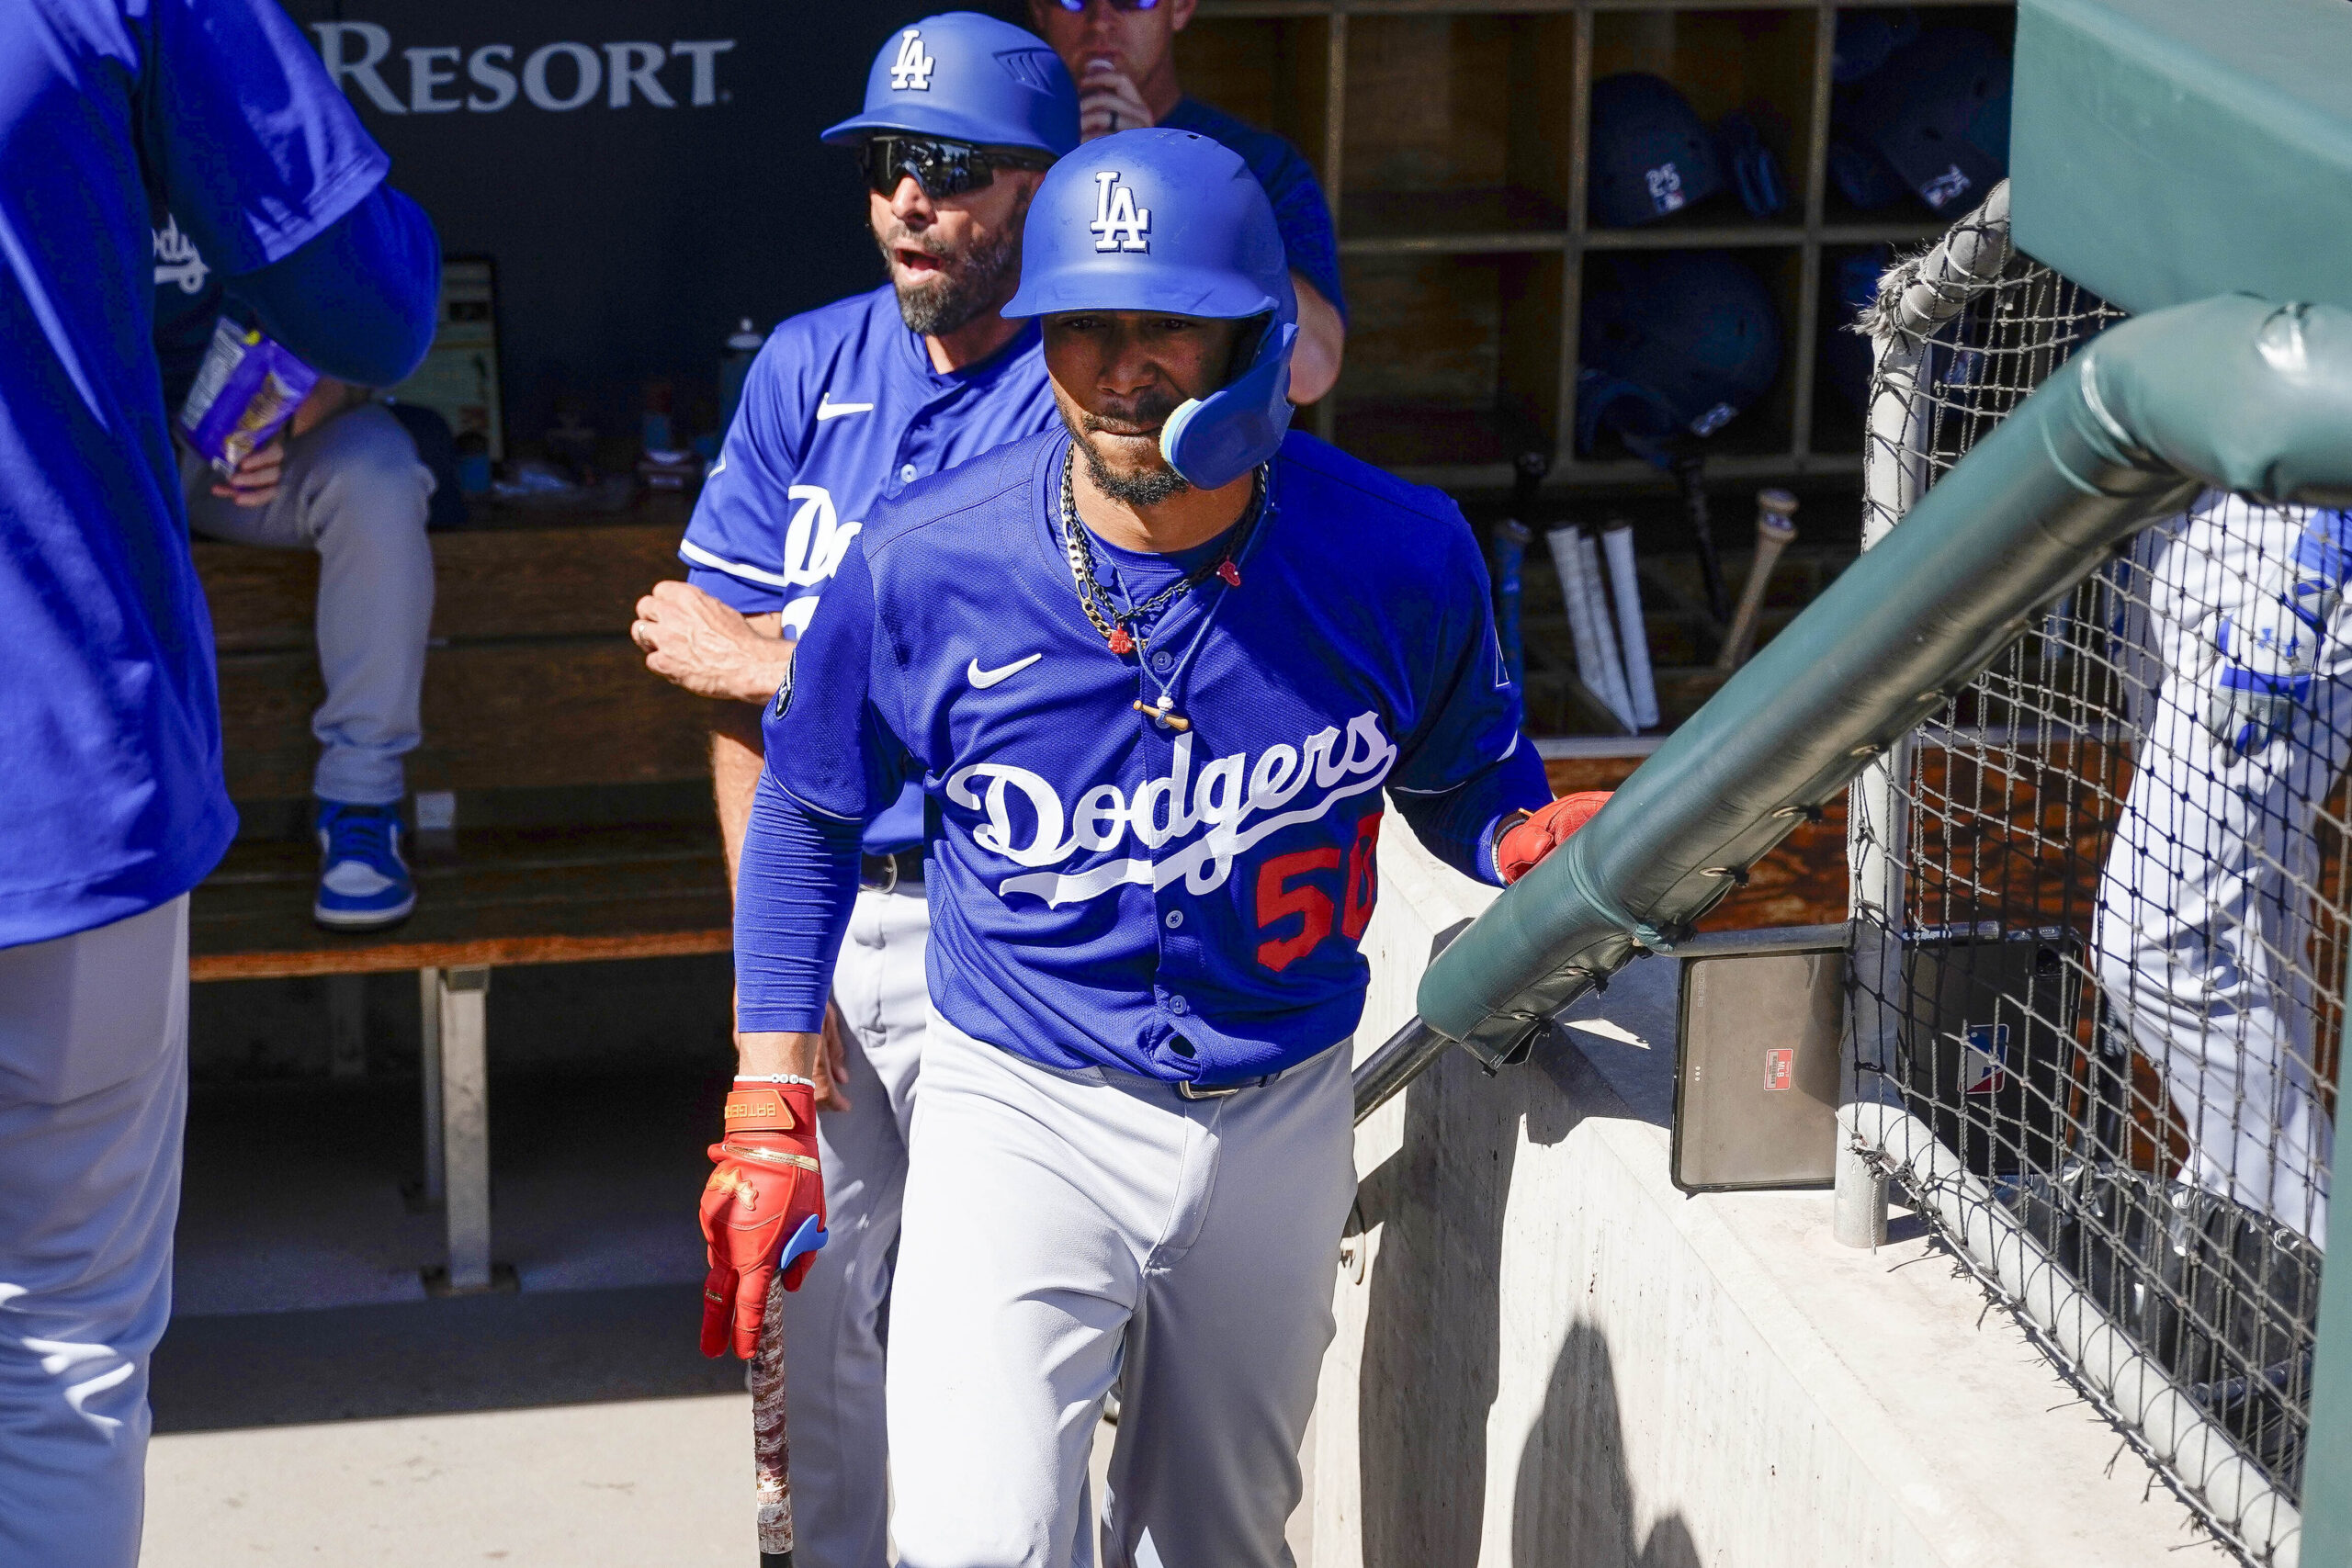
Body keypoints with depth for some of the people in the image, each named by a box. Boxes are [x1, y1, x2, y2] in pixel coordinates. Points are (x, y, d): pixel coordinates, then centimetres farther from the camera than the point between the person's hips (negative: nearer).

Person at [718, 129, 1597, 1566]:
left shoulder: (1399, 557, -12)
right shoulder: (924, 567, -14)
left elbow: (1467, 774, 7)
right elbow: (807, 814, 3)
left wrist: (1534, 842, -16)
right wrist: (772, 1095, 0)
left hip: (1283, 1119, 2)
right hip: (1022, 1117, -2)